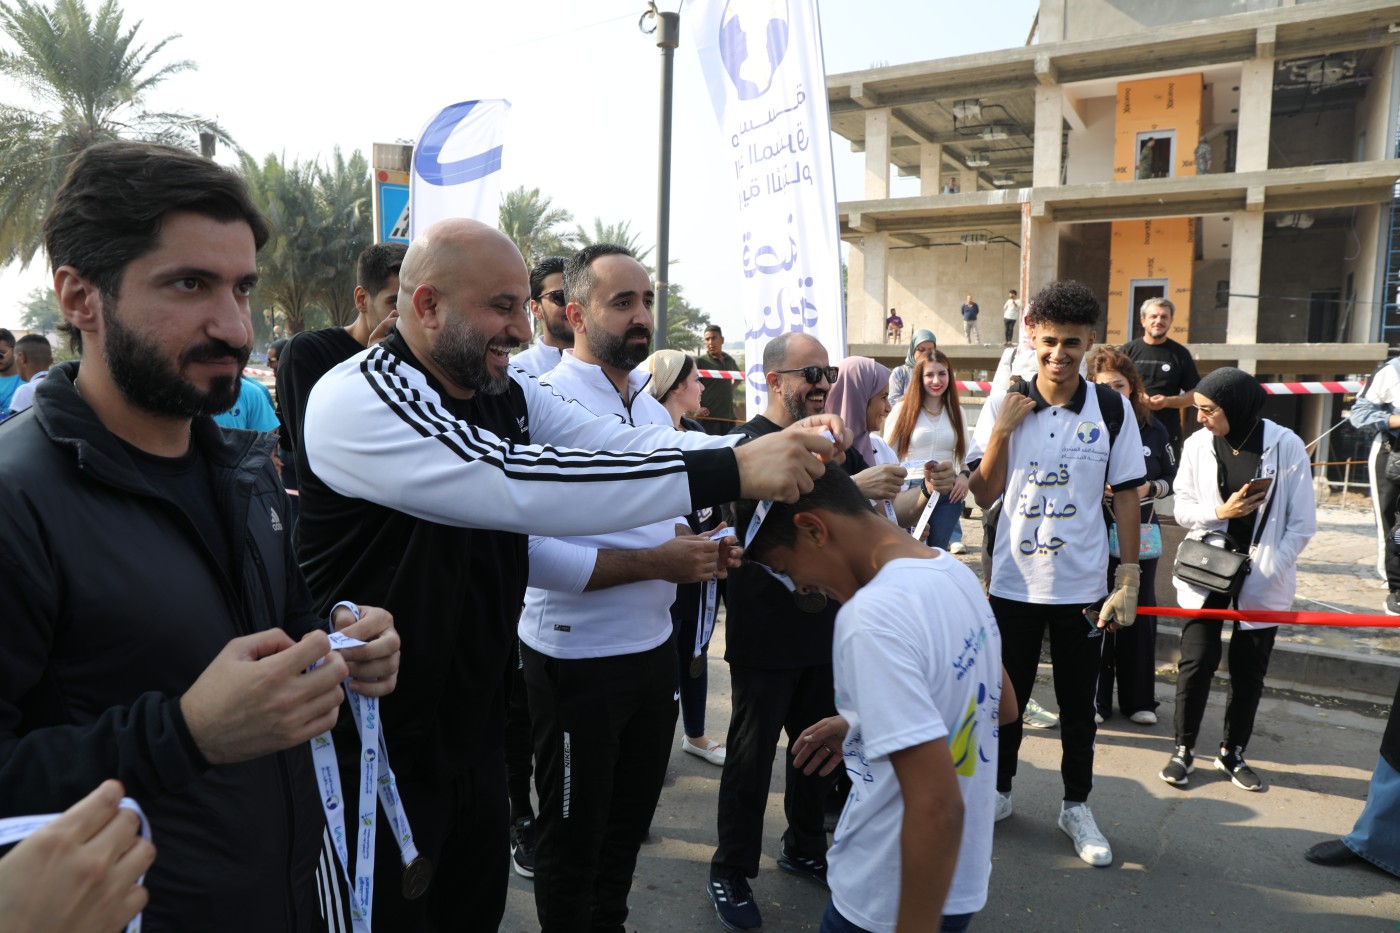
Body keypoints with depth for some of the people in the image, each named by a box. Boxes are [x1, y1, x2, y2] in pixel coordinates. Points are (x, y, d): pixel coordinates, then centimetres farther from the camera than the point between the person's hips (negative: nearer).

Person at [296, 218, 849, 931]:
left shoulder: (509, 394, 2)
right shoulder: (357, 398, -22)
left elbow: (623, 443, -7)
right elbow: (521, 484, -35)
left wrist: (773, 444, -21)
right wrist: (730, 472, -37)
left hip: (474, 731, 7)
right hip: (376, 748, -6)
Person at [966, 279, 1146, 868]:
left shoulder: (1111, 409, -5)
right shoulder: (1005, 405, -4)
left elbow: (1125, 495, 0)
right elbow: (984, 494, -5)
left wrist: (1129, 580, -2)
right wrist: (1002, 430, -18)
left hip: (1083, 585, 0)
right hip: (1014, 581, 0)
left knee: (1078, 704, 13)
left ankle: (1076, 806, 32)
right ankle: (997, 790, 35)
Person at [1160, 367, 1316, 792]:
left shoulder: (1286, 446, -9)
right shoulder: (1197, 444, -5)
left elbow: (1303, 522, -6)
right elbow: (1183, 510, 2)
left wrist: (1270, 568, -13)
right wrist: (1220, 511, -18)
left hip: (1263, 578, 0)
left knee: (1249, 669, 9)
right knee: (1197, 660, -2)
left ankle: (1233, 753, 26)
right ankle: (1184, 749, 14)